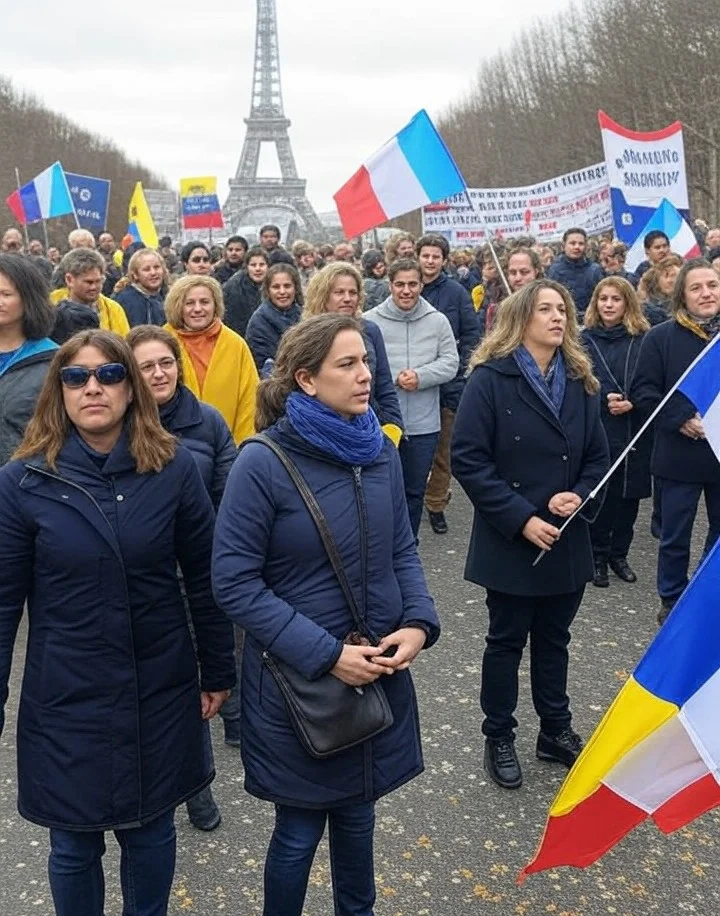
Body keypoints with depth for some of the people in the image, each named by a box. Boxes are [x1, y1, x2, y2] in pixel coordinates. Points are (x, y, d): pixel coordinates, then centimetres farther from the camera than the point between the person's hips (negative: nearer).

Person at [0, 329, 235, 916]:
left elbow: (204, 579, 0)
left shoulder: (174, 469, -7)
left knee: (152, 831, 18)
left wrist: (219, 672, 5)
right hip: (65, 698, 0)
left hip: (160, 692, 1)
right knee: (74, 845, 15)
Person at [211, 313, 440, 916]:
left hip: (378, 669, 5)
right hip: (298, 678, -5)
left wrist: (419, 623, -9)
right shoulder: (263, 463, -18)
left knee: (357, 812, 22)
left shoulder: (380, 451, -1)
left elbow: (402, 550, 8)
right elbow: (235, 583, -17)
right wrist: (325, 654, -20)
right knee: (300, 829, 12)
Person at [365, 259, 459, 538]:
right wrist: (395, 378, -17)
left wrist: (420, 376, -15)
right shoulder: (370, 321, -5)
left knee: (414, 493, 15)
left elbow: (450, 363, 0)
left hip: (424, 425, 3)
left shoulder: (438, 321, 2)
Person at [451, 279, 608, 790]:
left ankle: (557, 731, 36)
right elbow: (468, 460, -15)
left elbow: (599, 456, 9)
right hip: (511, 542, -4)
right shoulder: (490, 378, -11)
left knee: (553, 638, 19)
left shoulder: (580, 381, 5)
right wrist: (521, 518, -19)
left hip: (567, 540, 5)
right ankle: (499, 738, 28)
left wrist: (579, 495, -12)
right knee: (507, 641, 11)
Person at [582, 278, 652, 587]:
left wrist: (632, 401, -19)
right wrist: (606, 399, -21)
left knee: (630, 493, 8)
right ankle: (597, 557, 17)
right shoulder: (585, 339, 4)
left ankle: (619, 554, 24)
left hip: (635, 431, 1)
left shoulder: (643, 339, 4)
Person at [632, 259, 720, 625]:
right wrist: (681, 419, -17)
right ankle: (672, 601, 25)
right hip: (679, 456, -3)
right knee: (675, 537, 8)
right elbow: (643, 392, -7)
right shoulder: (661, 337, -5)